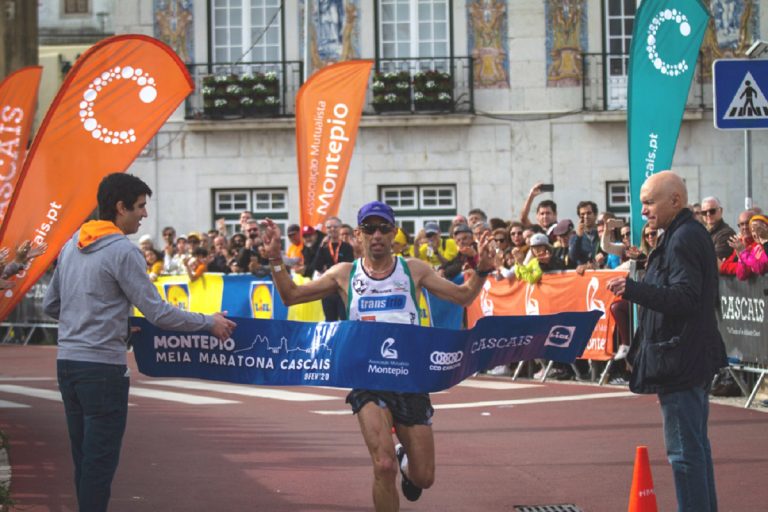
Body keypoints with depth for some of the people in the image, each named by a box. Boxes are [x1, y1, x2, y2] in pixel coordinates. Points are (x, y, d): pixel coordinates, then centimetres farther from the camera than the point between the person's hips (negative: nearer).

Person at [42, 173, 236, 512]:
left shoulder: (72, 245, 12)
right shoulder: (122, 251, -12)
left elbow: (50, 305, 20)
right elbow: (157, 312, -13)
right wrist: (210, 323, -4)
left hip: (68, 361, 8)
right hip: (102, 366, -8)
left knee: (83, 452, 14)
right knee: (101, 457, -4)